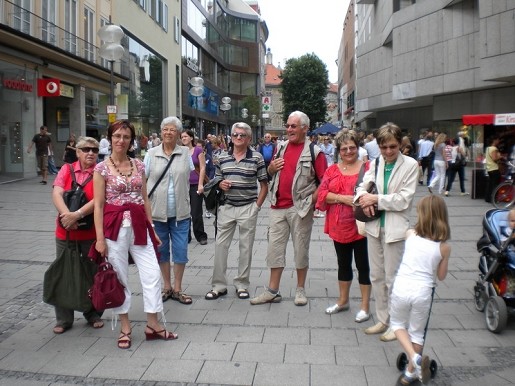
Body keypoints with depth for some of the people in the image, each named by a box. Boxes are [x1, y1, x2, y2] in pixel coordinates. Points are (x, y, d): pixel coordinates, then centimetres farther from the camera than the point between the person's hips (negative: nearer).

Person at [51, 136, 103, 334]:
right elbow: (56, 194, -7)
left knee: (93, 274, 9)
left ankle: (93, 314, 26)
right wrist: (67, 215, -22)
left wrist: (78, 214, -27)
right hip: (65, 232, 2)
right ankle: (63, 319, 21)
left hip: (92, 233, -2)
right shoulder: (67, 170, 4)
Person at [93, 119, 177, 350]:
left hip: (139, 226, 4)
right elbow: (98, 205, -6)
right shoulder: (102, 168, -3)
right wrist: (100, 238, -11)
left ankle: (153, 325, 16)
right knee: (120, 278, 6)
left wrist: (152, 228, 10)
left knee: (152, 274, 2)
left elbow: (145, 199, 12)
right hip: (115, 227, -4)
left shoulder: (138, 165, 9)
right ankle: (125, 328, 21)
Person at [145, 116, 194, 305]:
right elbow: (143, 181, 4)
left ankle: (177, 288, 17)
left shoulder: (185, 153, 4)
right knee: (161, 249, 11)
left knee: (181, 250, 2)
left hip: (180, 212, 0)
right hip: (157, 211, 0)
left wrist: (186, 201, 4)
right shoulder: (151, 154, 2)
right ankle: (167, 287, 26)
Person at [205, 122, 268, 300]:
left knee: (246, 247, 6)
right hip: (226, 207, 3)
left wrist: (257, 205, -4)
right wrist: (221, 184, -8)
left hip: (248, 208, -2)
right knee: (220, 245, 3)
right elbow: (216, 181, 15)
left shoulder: (257, 157, -2)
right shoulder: (222, 157, 6)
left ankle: (242, 284, 20)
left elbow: (264, 185, 1)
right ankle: (219, 285, 15)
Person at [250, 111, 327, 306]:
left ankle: (300, 289, 21)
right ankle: (272, 291, 16)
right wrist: (271, 168, 0)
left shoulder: (314, 151, -6)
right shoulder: (281, 147, 11)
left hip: (300, 208, -5)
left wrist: (312, 200, -15)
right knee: (275, 247, 7)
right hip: (278, 207, 5)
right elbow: (270, 172, 22)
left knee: (301, 248, 7)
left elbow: (325, 181, -7)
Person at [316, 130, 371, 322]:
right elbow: (322, 193, -1)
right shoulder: (332, 170, 7)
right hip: (339, 226, 4)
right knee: (343, 264, 17)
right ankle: (343, 301, 34)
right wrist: (342, 198, -15)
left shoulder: (368, 167, -3)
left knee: (363, 265, 5)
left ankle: (365, 306, 18)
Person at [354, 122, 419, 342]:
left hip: (395, 229, -5)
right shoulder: (376, 163, 7)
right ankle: (382, 320, 29)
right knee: (376, 276, 14)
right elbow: (362, 186, 9)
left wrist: (376, 198, -15)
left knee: (392, 278, 2)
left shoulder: (410, 165, -6)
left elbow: (404, 199, -12)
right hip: (374, 226, 5)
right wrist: (363, 198, -13)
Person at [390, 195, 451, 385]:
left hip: (401, 288, 0)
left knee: (397, 323, 24)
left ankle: (415, 358, 4)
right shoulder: (444, 247, -3)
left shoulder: (410, 234, -2)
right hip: (422, 292, 0)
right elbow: (441, 276, 8)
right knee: (416, 332, 20)